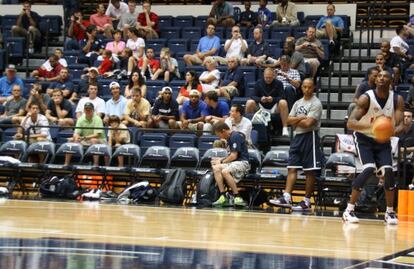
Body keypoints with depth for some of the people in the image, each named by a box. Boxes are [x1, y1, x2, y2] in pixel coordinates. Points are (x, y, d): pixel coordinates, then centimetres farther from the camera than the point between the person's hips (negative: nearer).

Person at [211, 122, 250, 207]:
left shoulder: (236, 137, -13)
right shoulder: (230, 138, 16)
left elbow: (233, 156, -17)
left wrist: (222, 162, -5)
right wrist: (221, 159, 10)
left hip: (242, 162, -9)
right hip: (234, 162, 9)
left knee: (225, 171, -32)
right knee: (216, 168, -10)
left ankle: (237, 197, -27)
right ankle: (223, 196, -18)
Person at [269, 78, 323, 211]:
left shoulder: (316, 103, -7)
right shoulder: (298, 103, 15)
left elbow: (308, 123, -18)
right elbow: (289, 120, 6)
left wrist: (296, 121, -3)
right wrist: (301, 117, -9)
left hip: (310, 137, -7)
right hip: (297, 136, 7)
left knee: (310, 171, -2)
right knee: (292, 168, -1)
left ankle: (307, 201, 2)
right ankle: (286, 198, -6)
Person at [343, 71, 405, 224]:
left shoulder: (397, 100, -11)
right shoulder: (366, 98, -21)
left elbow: (400, 125, -16)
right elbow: (350, 123, -28)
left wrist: (393, 132, -39)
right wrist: (369, 124, -46)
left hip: (383, 140, 3)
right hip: (364, 138, -3)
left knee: (388, 171, -13)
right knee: (369, 170, -22)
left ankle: (390, 212, 5)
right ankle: (349, 210, -15)